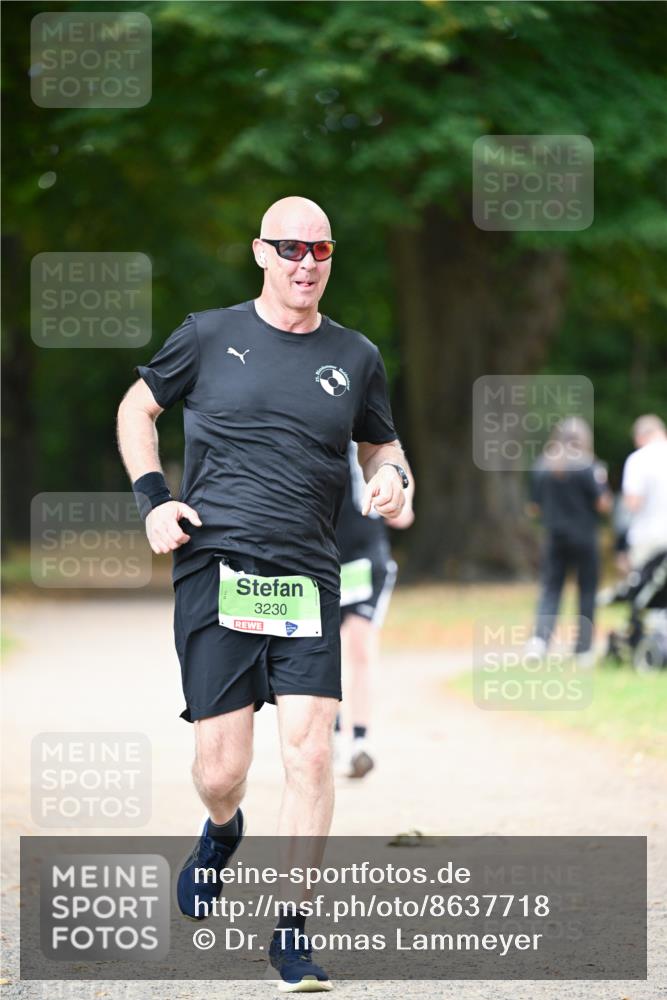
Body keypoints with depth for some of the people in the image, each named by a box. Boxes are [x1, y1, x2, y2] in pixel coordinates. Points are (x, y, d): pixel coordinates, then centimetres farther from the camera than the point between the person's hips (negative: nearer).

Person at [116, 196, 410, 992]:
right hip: (213, 568, -1)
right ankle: (221, 834, 36)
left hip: (307, 578, 1)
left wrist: (392, 478, 1)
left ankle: (292, 932, -1)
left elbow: (380, 445, 25)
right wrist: (151, 497, 4)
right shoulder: (209, 336, 5)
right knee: (222, 765, -2)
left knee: (310, 749, -11)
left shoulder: (356, 358, 11)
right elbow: (137, 406, 17)